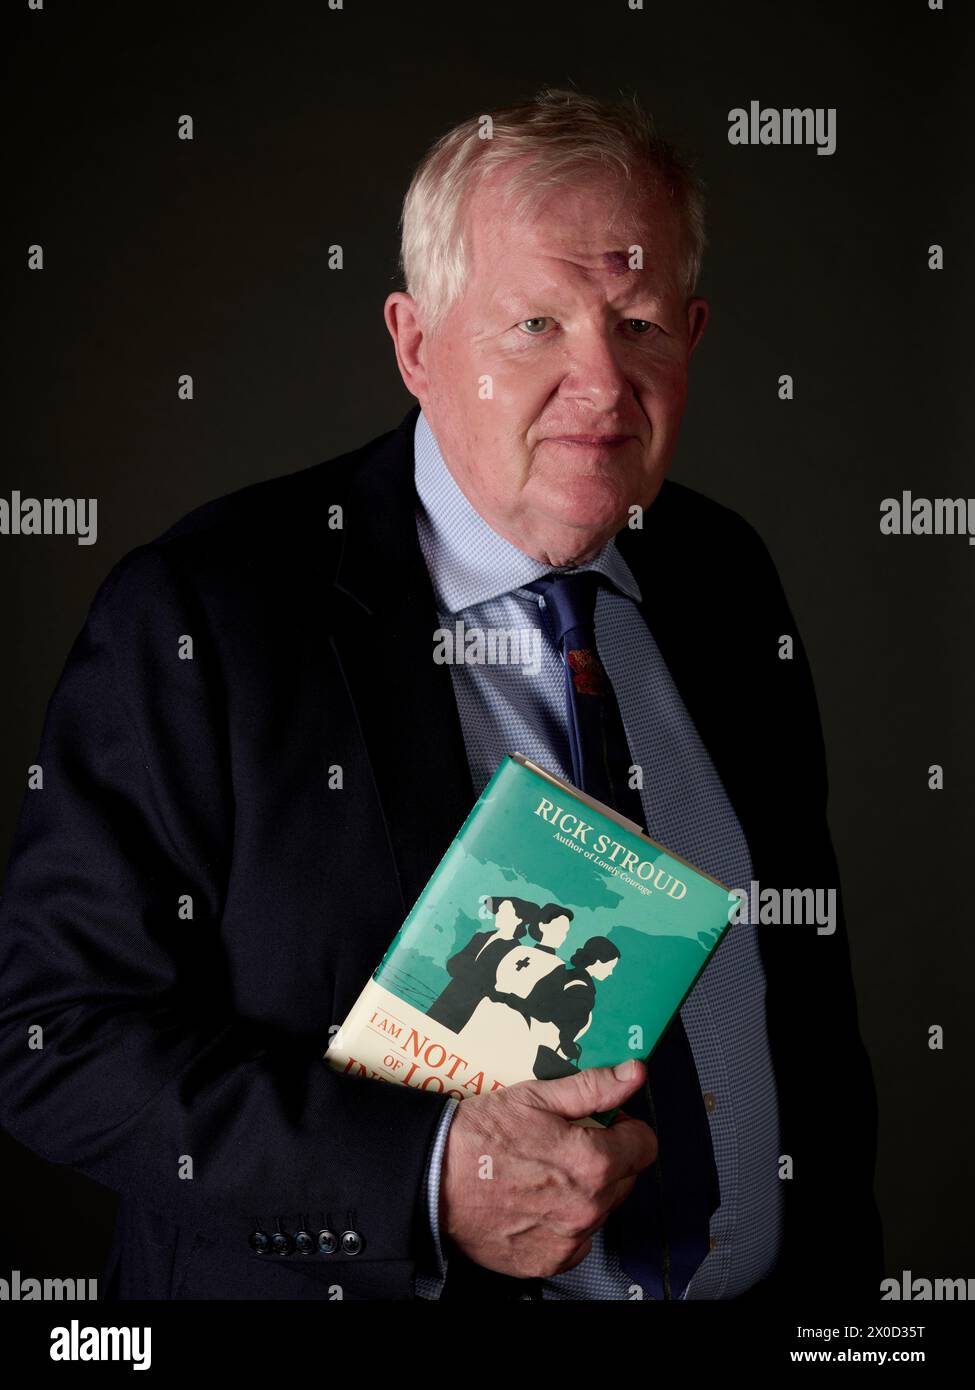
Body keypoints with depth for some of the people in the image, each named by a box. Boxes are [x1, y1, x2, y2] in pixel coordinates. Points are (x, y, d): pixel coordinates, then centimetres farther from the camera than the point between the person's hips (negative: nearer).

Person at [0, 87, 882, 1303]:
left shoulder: (727, 577, 3)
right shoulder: (197, 618, -13)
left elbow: (808, 957, 11)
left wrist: (842, 1258, 6)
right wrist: (427, 1175, -23)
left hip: (770, 1276, 4)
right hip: (381, 1277, -3)